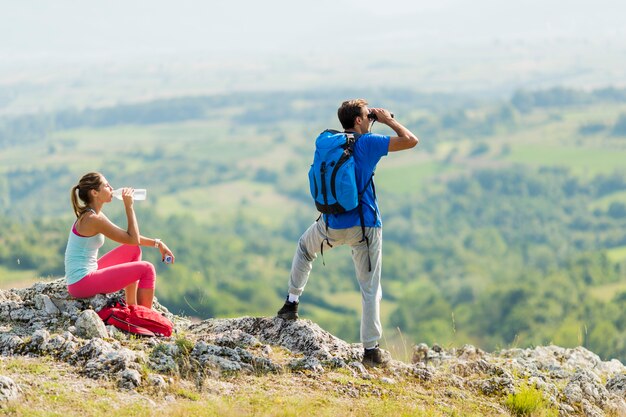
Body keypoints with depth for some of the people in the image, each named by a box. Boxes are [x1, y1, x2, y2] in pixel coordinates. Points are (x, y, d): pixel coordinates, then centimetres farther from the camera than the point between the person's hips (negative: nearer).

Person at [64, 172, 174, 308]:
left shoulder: (90, 215, 11)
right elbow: (133, 239, -15)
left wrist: (157, 243, 11)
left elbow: (130, 237, 19)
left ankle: (132, 308, 22)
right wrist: (129, 206, -10)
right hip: (82, 284, -10)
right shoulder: (93, 219, -19)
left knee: (133, 250, 21)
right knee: (147, 269, -6)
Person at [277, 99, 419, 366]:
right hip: (365, 226, -4)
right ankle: (371, 350, 1)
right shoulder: (367, 143, -11)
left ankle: (292, 302, 32)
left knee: (305, 247, 36)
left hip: (332, 225, 4)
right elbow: (411, 141, -9)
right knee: (370, 289, 3)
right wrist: (388, 120, 4)